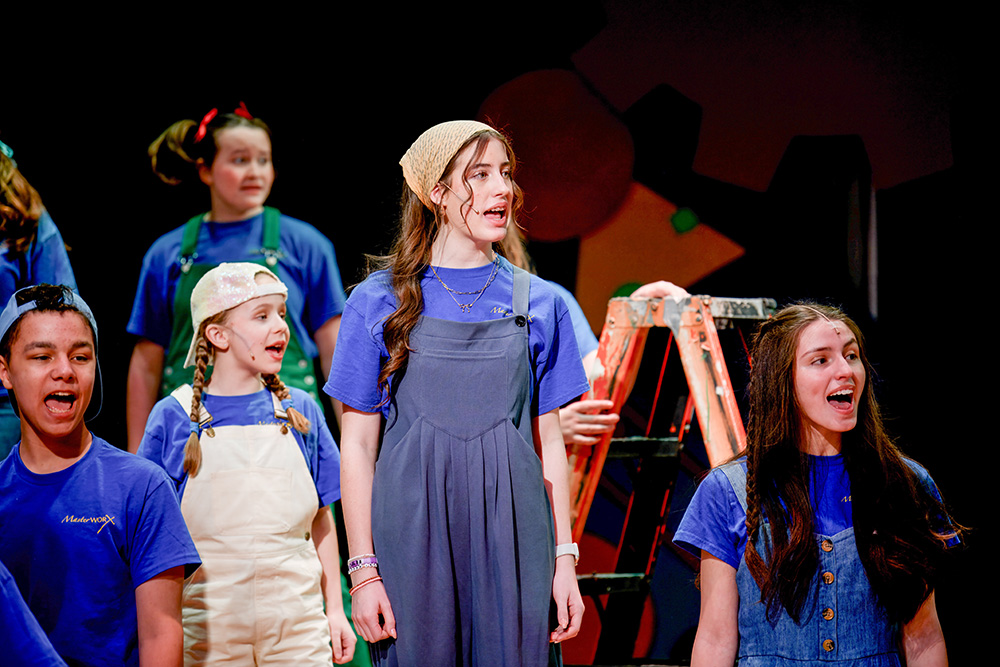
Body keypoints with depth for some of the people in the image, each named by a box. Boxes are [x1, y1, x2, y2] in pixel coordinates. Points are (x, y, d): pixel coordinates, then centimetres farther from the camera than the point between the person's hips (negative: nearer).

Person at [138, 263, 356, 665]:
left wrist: (335, 610, 10)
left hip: (295, 616, 2)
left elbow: (320, 520, 12)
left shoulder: (300, 412, 8)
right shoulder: (173, 417, 1)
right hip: (207, 615, -2)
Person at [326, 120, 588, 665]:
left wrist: (564, 559, 5)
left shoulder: (539, 304, 9)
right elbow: (358, 444, 2)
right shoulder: (379, 303, 3)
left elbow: (549, 441, 11)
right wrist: (363, 569, -4)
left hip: (513, 537, 2)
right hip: (413, 534, -1)